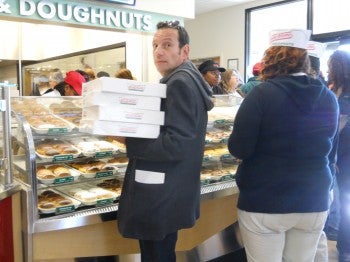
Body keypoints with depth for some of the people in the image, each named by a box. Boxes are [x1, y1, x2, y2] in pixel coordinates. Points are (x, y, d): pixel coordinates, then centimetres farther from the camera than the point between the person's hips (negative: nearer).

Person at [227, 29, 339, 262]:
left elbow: (239, 149, -14)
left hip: (265, 203, -5)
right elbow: (331, 151, 14)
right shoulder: (329, 97, 3)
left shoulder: (262, 94, -14)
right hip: (314, 203, 5)